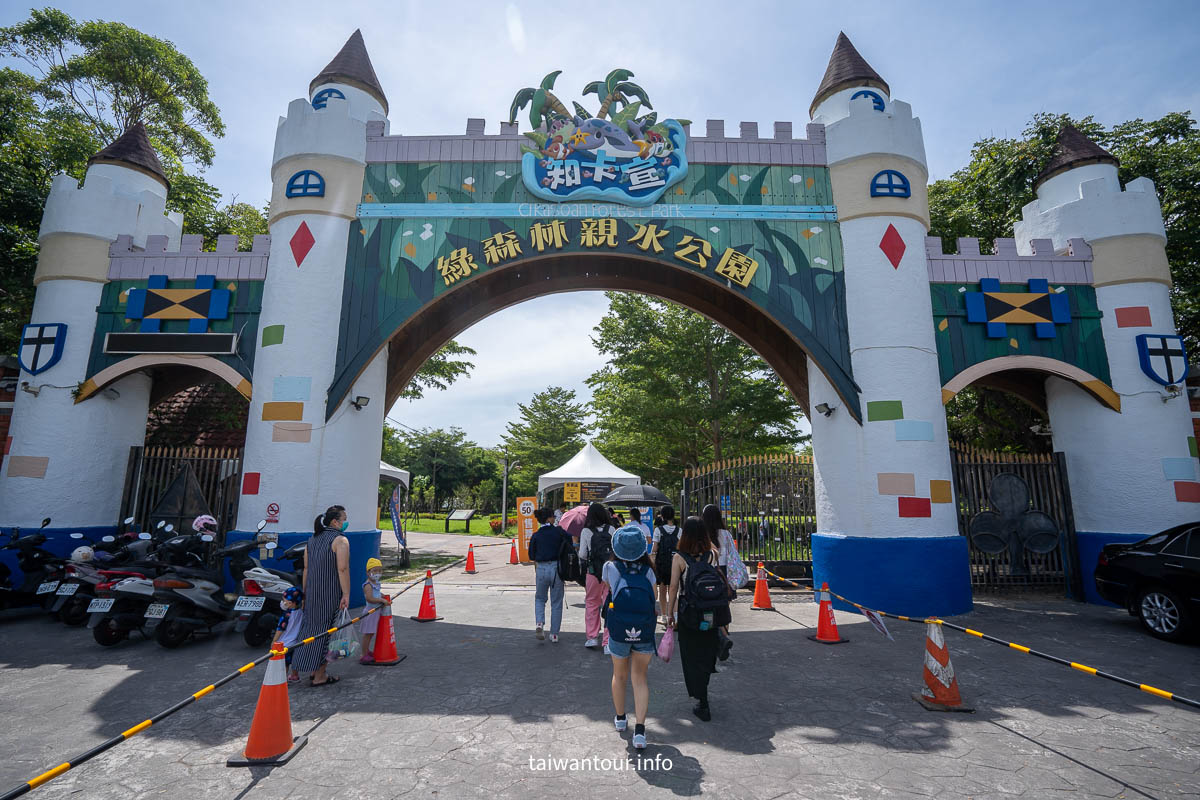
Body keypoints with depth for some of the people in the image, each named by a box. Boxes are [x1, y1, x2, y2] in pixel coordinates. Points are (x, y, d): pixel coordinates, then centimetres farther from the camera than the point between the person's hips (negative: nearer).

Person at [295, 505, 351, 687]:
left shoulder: (312, 540, 13)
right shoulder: (340, 540, -12)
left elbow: (306, 568, 14)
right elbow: (342, 569, -20)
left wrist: (305, 593, 19)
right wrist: (346, 595, -18)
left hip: (312, 594, 8)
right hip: (331, 594, -7)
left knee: (312, 627, 16)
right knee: (327, 631, 2)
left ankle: (313, 671, 28)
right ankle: (319, 676, 10)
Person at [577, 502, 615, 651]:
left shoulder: (586, 531, -4)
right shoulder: (611, 529, 2)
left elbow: (582, 555, -3)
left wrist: (583, 561, 17)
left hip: (593, 572, -1)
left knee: (591, 603, 17)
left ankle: (592, 637, 20)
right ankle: (608, 642, 7)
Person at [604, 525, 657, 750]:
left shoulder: (611, 568, 0)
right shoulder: (648, 571, 3)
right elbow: (653, 602, 6)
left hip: (619, 631, 0)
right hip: (645, 632, 0)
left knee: (619, 675, 21)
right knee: (640, 678, 13)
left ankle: (620, 718, 41)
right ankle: (640, 729, 3)